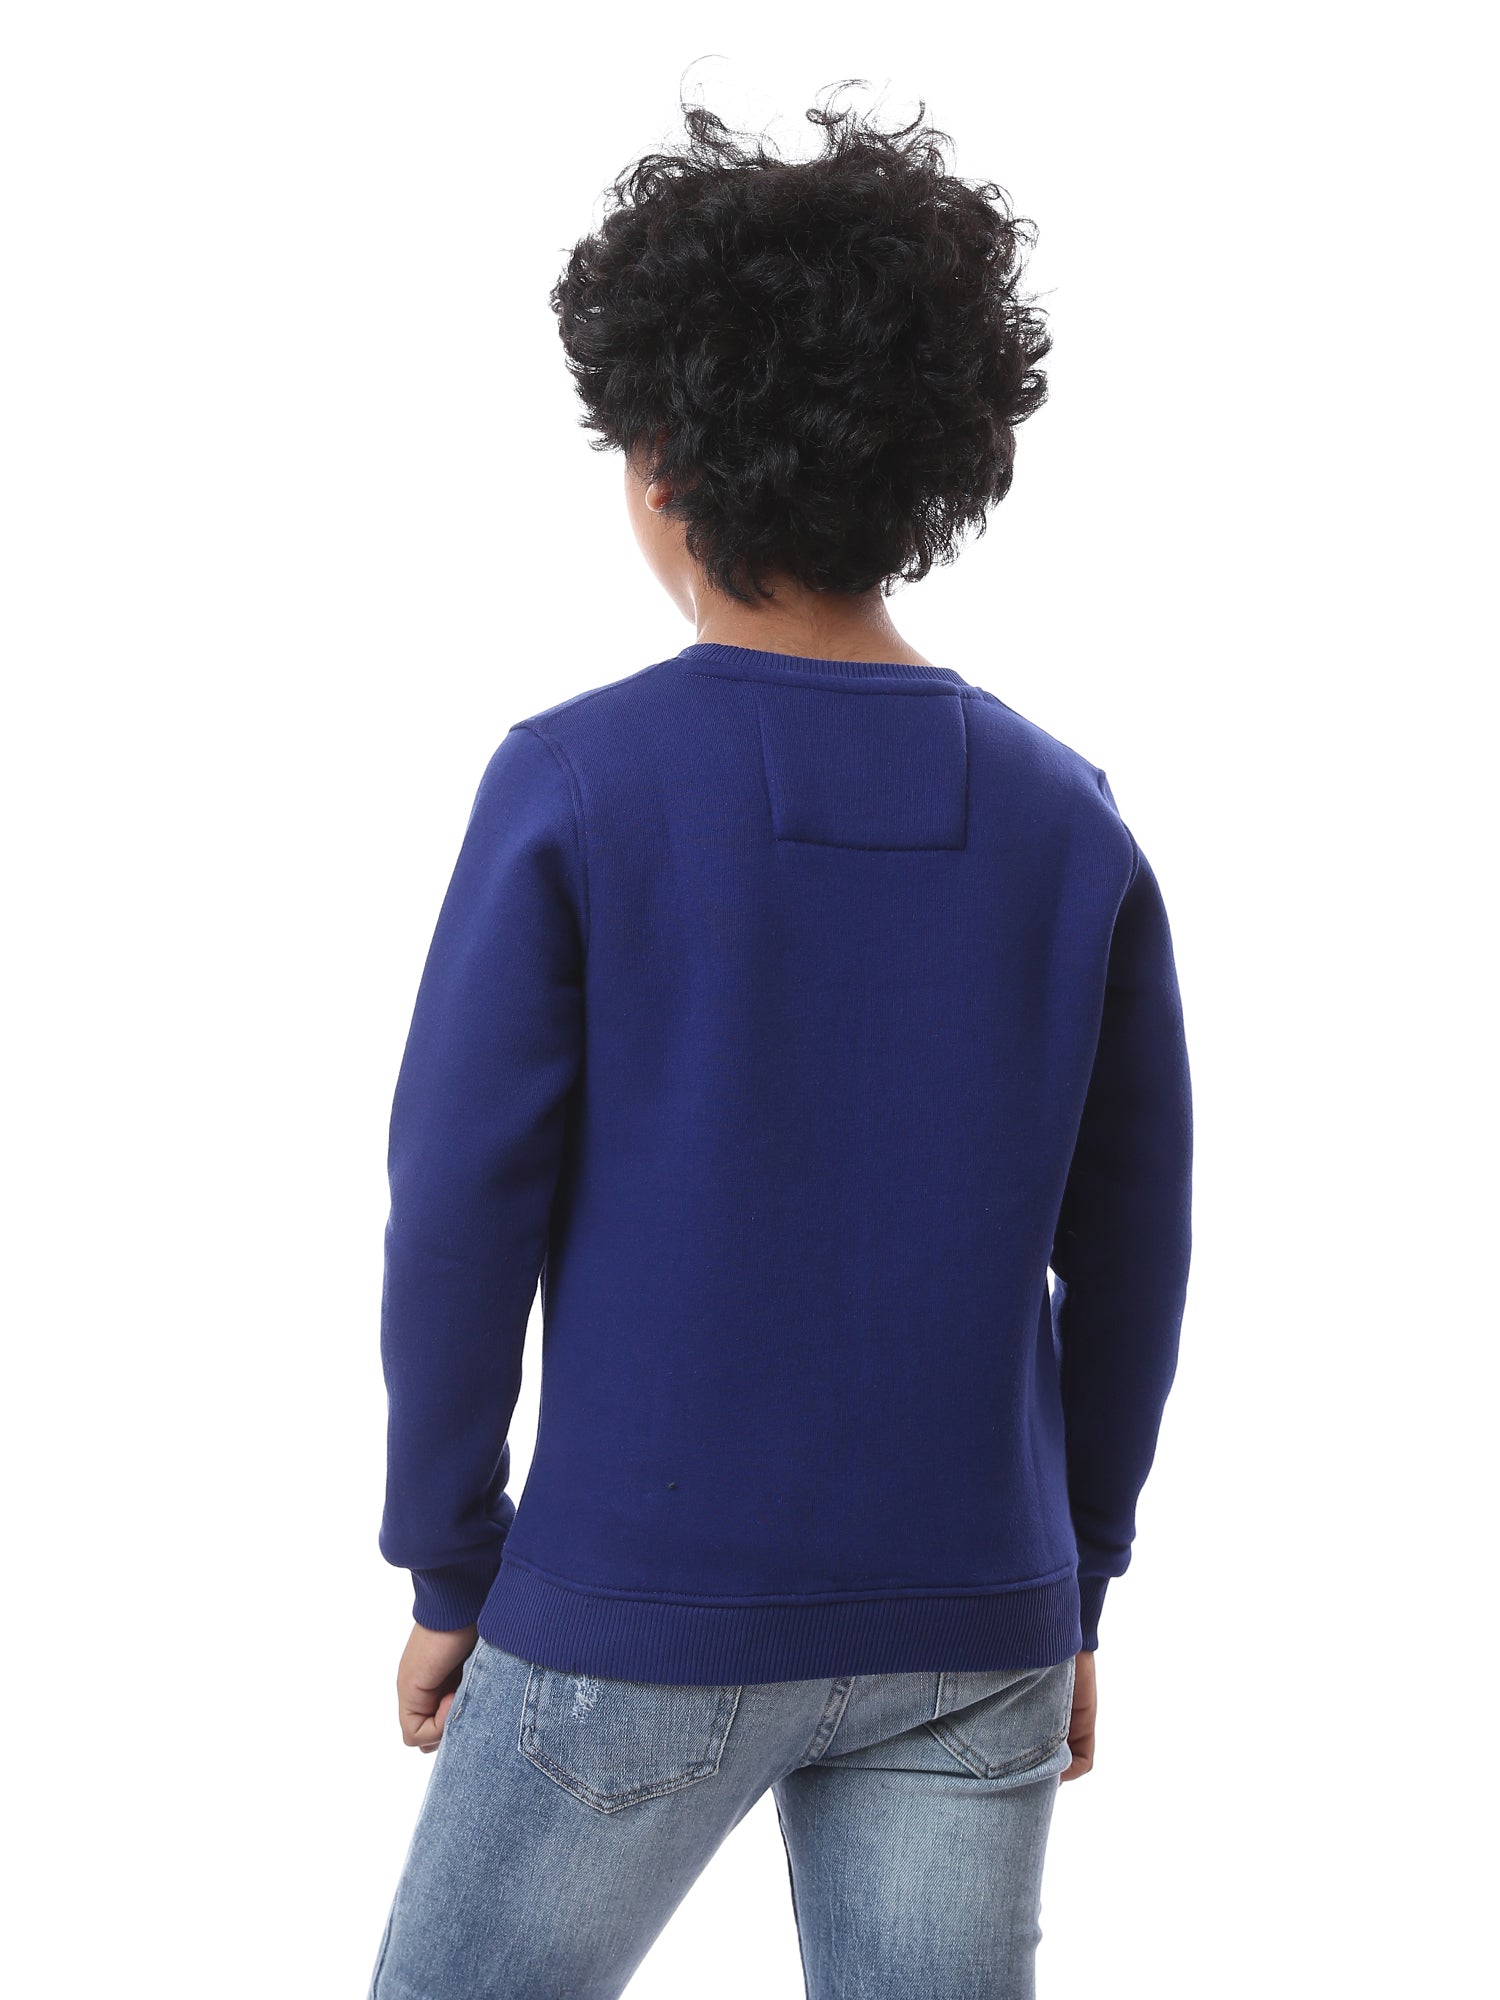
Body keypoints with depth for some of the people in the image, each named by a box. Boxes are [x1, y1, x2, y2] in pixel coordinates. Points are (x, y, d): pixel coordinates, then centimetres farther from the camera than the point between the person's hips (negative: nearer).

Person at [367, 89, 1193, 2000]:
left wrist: (446, 1579, 2)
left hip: (639, 1617, -3)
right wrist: (1074, 1590, 16)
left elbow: (460, 1222, -11)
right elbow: (1127, 1252, 4)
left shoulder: (573, 786, -13)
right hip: (969, 1634, 3)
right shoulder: (1068, 821, -1)